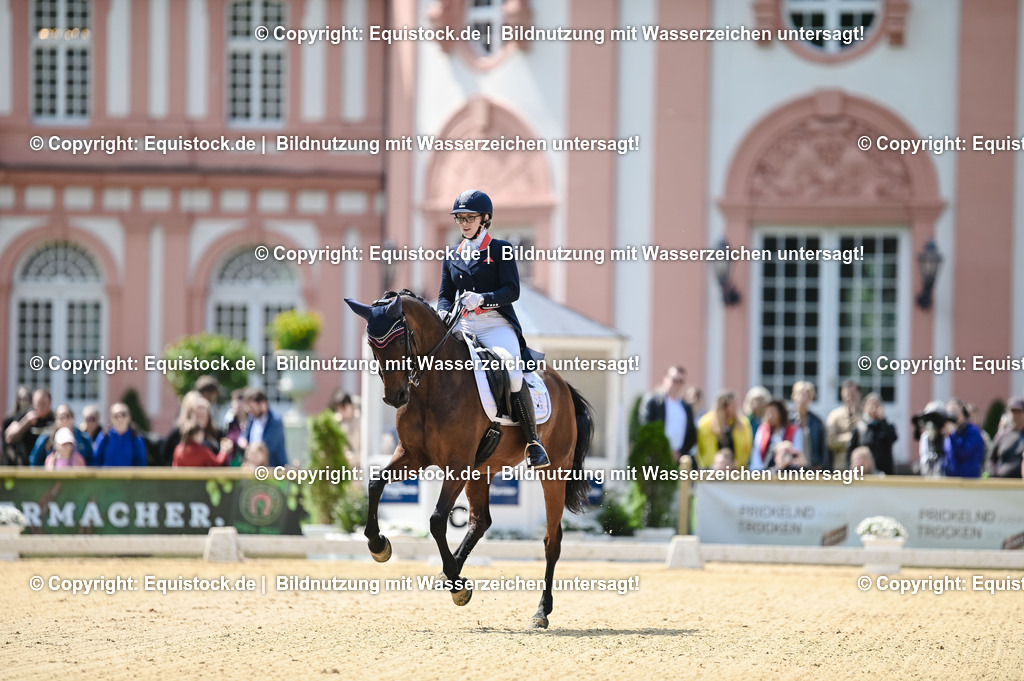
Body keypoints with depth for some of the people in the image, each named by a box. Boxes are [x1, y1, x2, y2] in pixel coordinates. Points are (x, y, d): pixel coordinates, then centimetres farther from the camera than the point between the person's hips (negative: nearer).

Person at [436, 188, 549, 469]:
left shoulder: (501, 250, 4)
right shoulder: (452, 257, 18)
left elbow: (512, 291, -5)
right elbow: (445, 295, 17)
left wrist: (482, 299, -22)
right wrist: (444, 314, -7)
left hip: (496, 326, -5)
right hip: (463, 328, 5)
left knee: (513, 376, -29)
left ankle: (534, 443, -18)